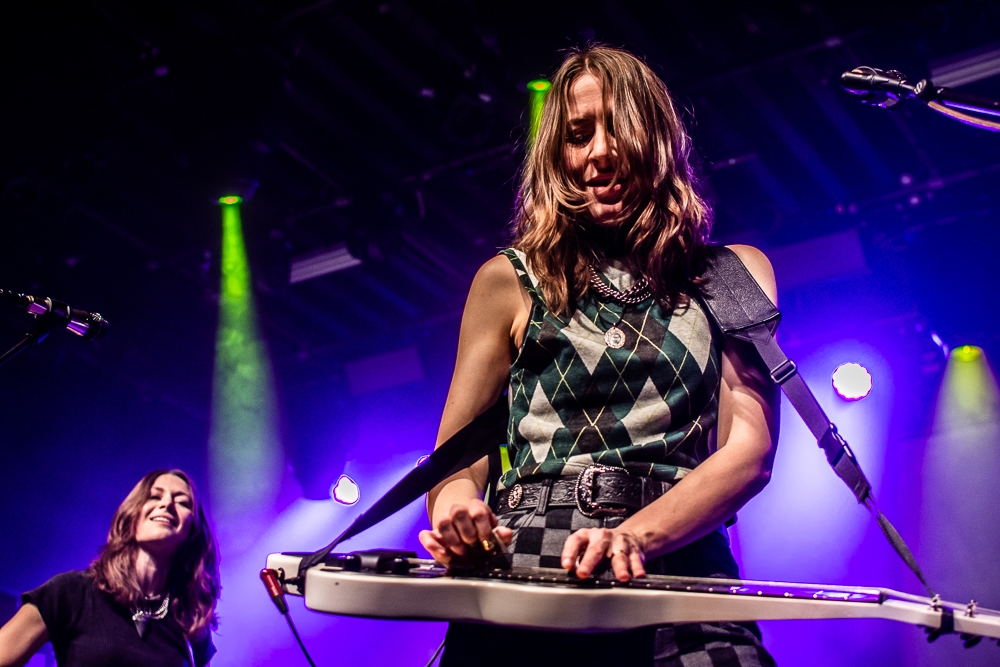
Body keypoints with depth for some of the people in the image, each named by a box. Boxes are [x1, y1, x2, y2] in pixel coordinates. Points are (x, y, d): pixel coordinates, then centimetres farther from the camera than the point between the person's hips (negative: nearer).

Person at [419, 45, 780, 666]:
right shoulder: (510, 281, 16)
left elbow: (749, 449, 3)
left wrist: (636, 536, -14)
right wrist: (456, 506, -10)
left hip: (678, 561, -1)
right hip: (526, 566, 1)